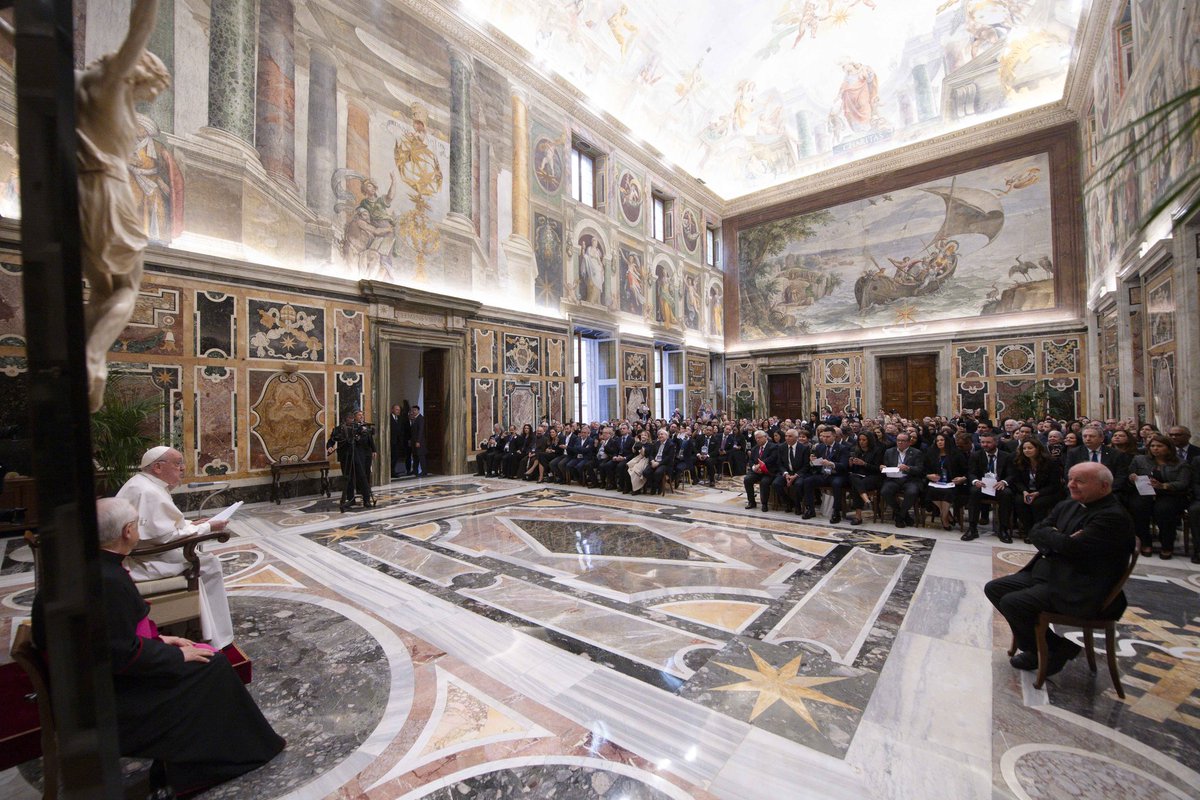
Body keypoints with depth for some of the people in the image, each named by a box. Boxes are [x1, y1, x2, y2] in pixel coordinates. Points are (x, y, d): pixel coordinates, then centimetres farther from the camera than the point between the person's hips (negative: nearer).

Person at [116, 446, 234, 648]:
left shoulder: (143, 483, 9)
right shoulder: (149, 492, -24)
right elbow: (166, 537, -24)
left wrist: (192, 524, 8)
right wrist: (206, 528, -15)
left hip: (137, 552, 10)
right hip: (141, 562, -10)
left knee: (199, 563, 10)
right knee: (209, 564, -11)